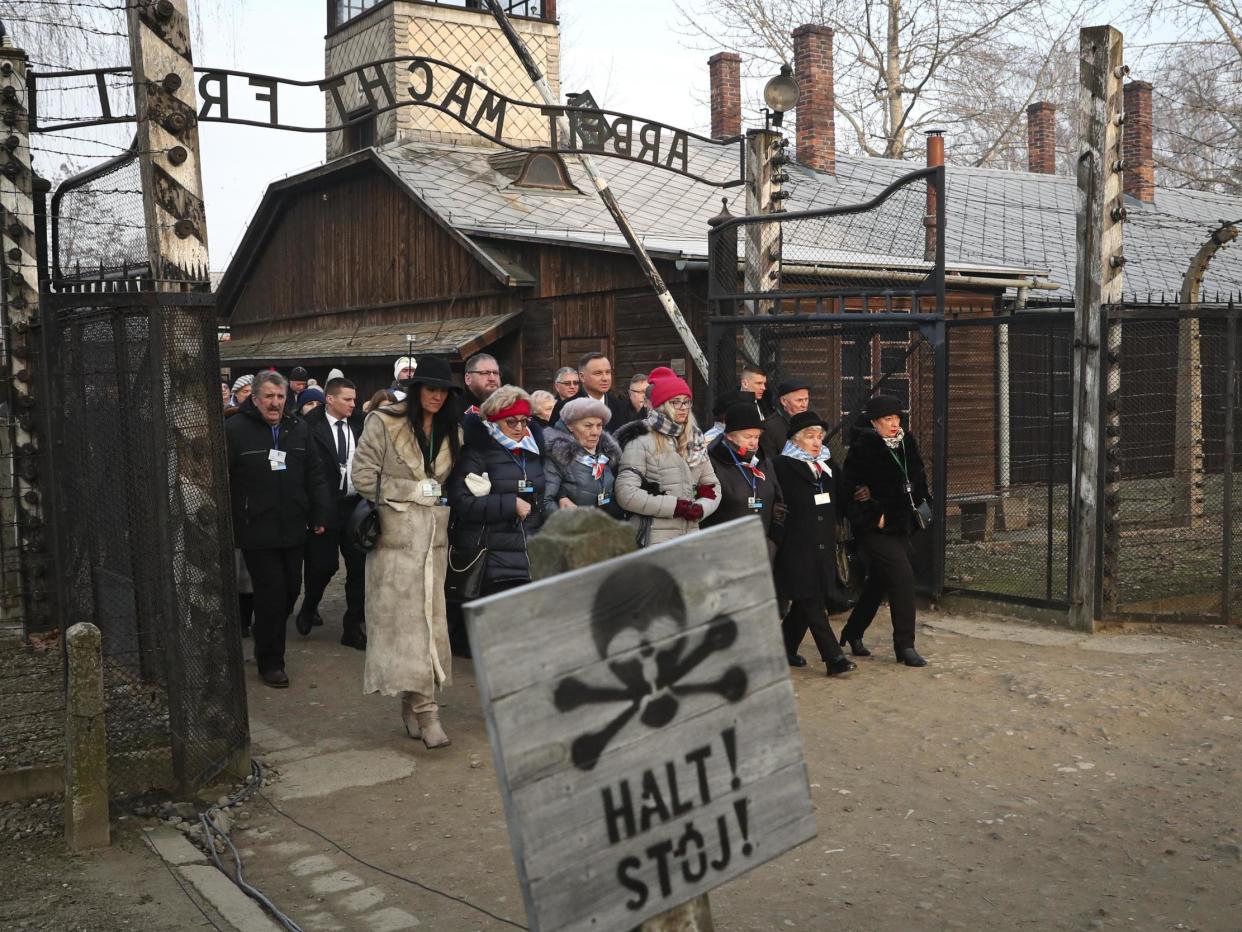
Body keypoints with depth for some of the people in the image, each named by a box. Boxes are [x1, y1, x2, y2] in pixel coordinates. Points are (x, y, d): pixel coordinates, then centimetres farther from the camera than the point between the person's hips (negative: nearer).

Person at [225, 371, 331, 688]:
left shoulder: (298, 428, 11)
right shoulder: (235, 430, -6)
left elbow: (314, 475, 14)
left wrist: (319, 514, 8)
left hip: (293, 529, 5)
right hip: (257, 531, -5)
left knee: (290, 591, 9)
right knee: (271, 595, -5)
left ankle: (264, 647, 32)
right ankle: (270, 663, 11)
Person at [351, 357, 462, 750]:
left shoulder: (452, 431, 13)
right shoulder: (384, 422, -4)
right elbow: (363, 475, -8)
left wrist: (438, 501, 4)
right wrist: (409, 494, -7)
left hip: (434, 534, 5)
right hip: (396, 533, -5)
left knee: (429, 617, 5)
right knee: (404, 617, -8)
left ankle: (413, 704, 14)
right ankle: (425, 711, -8)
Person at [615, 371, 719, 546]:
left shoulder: (694, 439, 14)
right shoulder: (641, 440, -6)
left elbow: (712, 486, 16)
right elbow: (626, 494, -15)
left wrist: (700, 508, -7)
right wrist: (676, 506, -14)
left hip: (691, 538, 6)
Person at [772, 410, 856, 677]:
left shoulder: (828, 465, 15)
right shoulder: (783, 466, -6)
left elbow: (838, 500, 21)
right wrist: (780, 538, -14)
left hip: (824, 546, 6)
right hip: (796, 547, -6)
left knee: (805, 602, 10)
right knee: (812, 601, -7)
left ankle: (786, 649, 24)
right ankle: (834, 657, -8)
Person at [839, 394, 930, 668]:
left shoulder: (906, 443, 7)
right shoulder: (863, 449, -15)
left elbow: (918, 479, 20)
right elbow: (851, 490, -17)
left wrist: (917, 503, 8)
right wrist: (873, 518, -17)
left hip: (901, 526, 8)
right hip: (876, 530, -8)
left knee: (879, 582, 16)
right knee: (902, 576, -15)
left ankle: (852, 633, 33)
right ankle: (904, 645, -6)